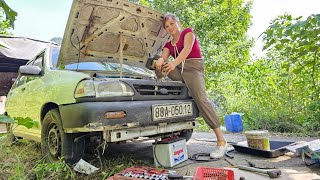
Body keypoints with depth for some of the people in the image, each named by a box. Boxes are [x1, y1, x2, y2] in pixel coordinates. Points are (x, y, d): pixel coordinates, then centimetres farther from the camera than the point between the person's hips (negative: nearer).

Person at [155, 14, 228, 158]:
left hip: (193, 67, -6)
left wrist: (174, 63, -32)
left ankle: (221, 141, -24)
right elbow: (163, 58, 4)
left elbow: (187, 49, -14)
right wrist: (160, 61, -22)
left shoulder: (188, 32, 6)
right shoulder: (168, 44, 22)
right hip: (178, 71, 6)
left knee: (201, 99, -25)